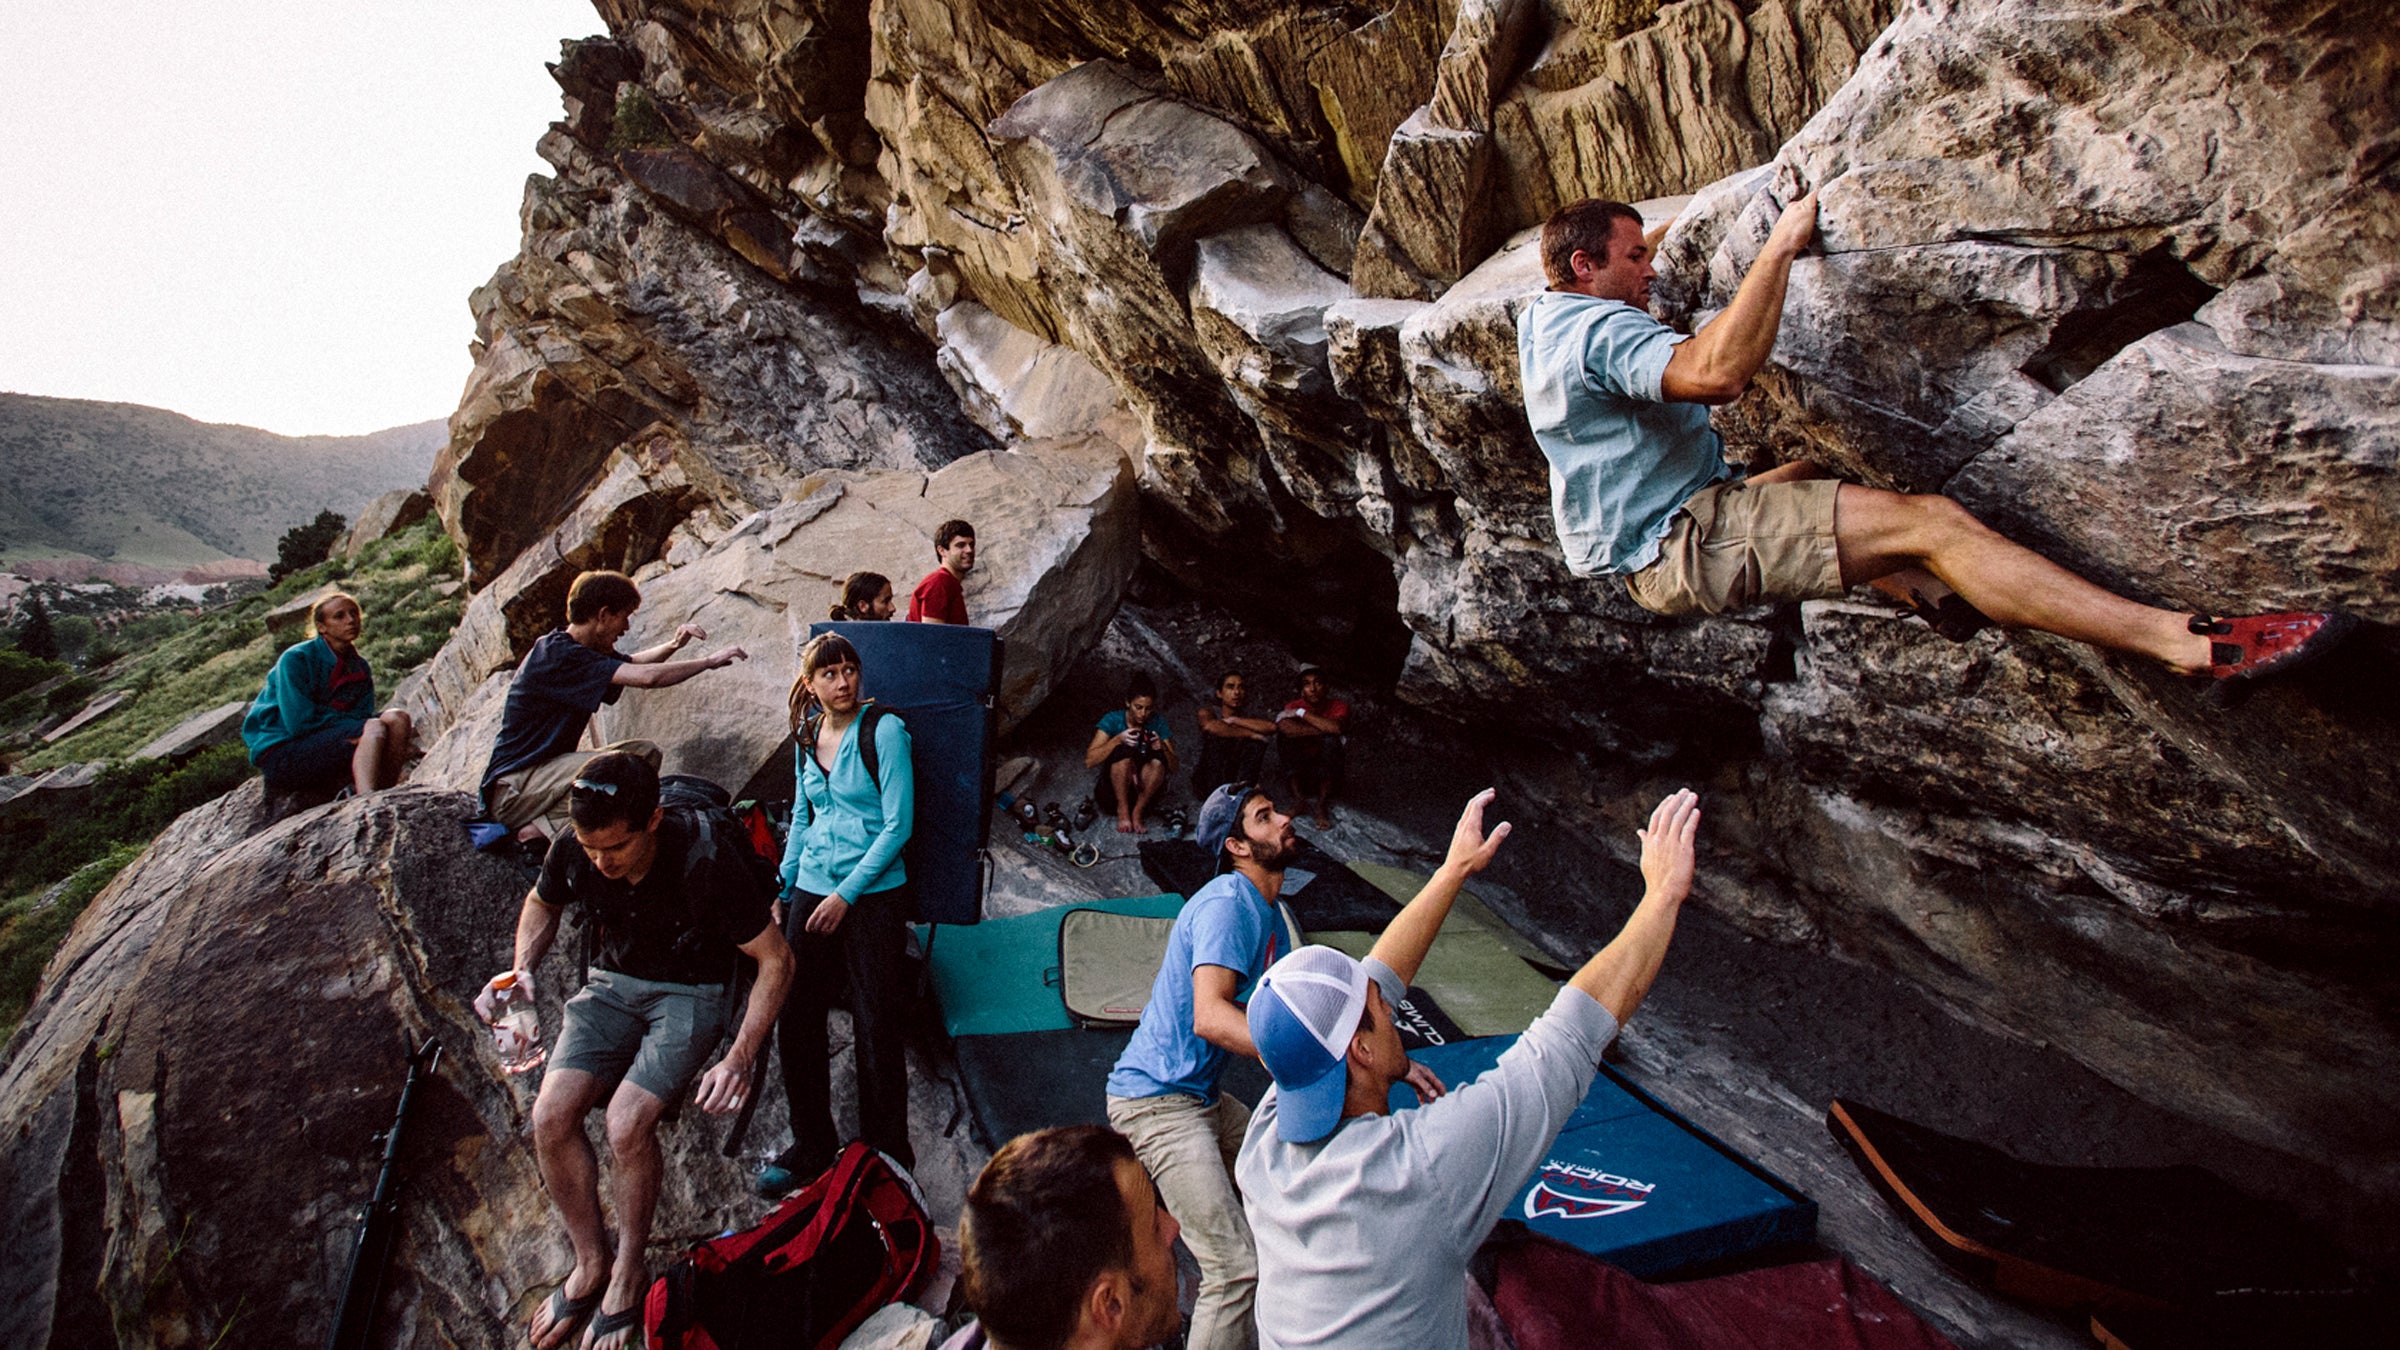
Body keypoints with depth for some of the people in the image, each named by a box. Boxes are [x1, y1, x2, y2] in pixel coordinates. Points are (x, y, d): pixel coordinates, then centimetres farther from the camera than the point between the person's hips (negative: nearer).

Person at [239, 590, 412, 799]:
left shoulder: (359, 668, 9)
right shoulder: (295, 659, -10)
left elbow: (363, 717, 3)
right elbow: (299, 722, -17)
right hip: (280, 754, -6)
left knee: (397, 718, -16)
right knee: (374, 728, -28)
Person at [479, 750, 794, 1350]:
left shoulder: (705, 861, -29)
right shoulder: (573, 851, -14)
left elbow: (776, 959, -20)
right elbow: (542, 903, 13)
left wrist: (739, 1059, -26)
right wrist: (522, 969, -6)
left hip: (691, 992, -5)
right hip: (613, 982, 5)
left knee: (627, 1122, -24)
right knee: (550, 1115, -16)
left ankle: (628, 1272, 3)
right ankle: (590, 1263, 8)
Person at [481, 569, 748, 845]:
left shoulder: (584, 650, 8)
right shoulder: (557, 655, -22)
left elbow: (633, 662, 27)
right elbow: (646, 677, -30)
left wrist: (673, 645, 6)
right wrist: (709, 661, -19)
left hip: (547, 768, 10)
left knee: (646, 752, 1)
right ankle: (541, 830, -14)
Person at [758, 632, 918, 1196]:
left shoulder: (884, 731, -9)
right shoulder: (807, 738, 9)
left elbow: (898, 825, -12)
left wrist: (846, 895, -14)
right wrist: (781, 891, 17)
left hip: (873, 896, -5)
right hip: (812, 890, 6)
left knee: (876, 1029, 1)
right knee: (794, 1019, 7)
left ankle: (887, 1158, 19)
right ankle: (810, 1147, 28)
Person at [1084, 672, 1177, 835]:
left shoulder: (1158, 723, -4)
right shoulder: (1112, 720, -11)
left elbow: (1173, 768, -6)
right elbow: (1089, 761, -20)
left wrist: (1162, 747, -26)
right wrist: (1117, 739, -31)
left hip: (1143, 790, 2)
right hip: (1112, 791, -2)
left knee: (1157, 759, -27)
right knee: (1123, 751, -30)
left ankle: (1138, 811, -15)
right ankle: (1122, 810, -18)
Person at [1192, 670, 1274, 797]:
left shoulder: (1248, 718, 7)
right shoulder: (1208, 711, 1)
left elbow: (1271, 727, -19)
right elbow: (1210, 726, -27)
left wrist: (1234, 720, -17)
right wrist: (1249, 734, -23)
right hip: (1208, 781, -2)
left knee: (1258, 741, -16)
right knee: (1215, 736, -23)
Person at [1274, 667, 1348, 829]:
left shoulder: (1339, 707, -7)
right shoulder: (1293, 707, -6)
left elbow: (1337, 728, -32)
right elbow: (1285, 727, -30)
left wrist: (1302, 713, -24)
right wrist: (1323, 729, -26)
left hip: (1327, 773, -1)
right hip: (1300, 771, 1)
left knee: (1331, 740, -29)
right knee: (1285, 732, -22)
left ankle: (1322, 804, -23)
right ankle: (1298, 798, -22)